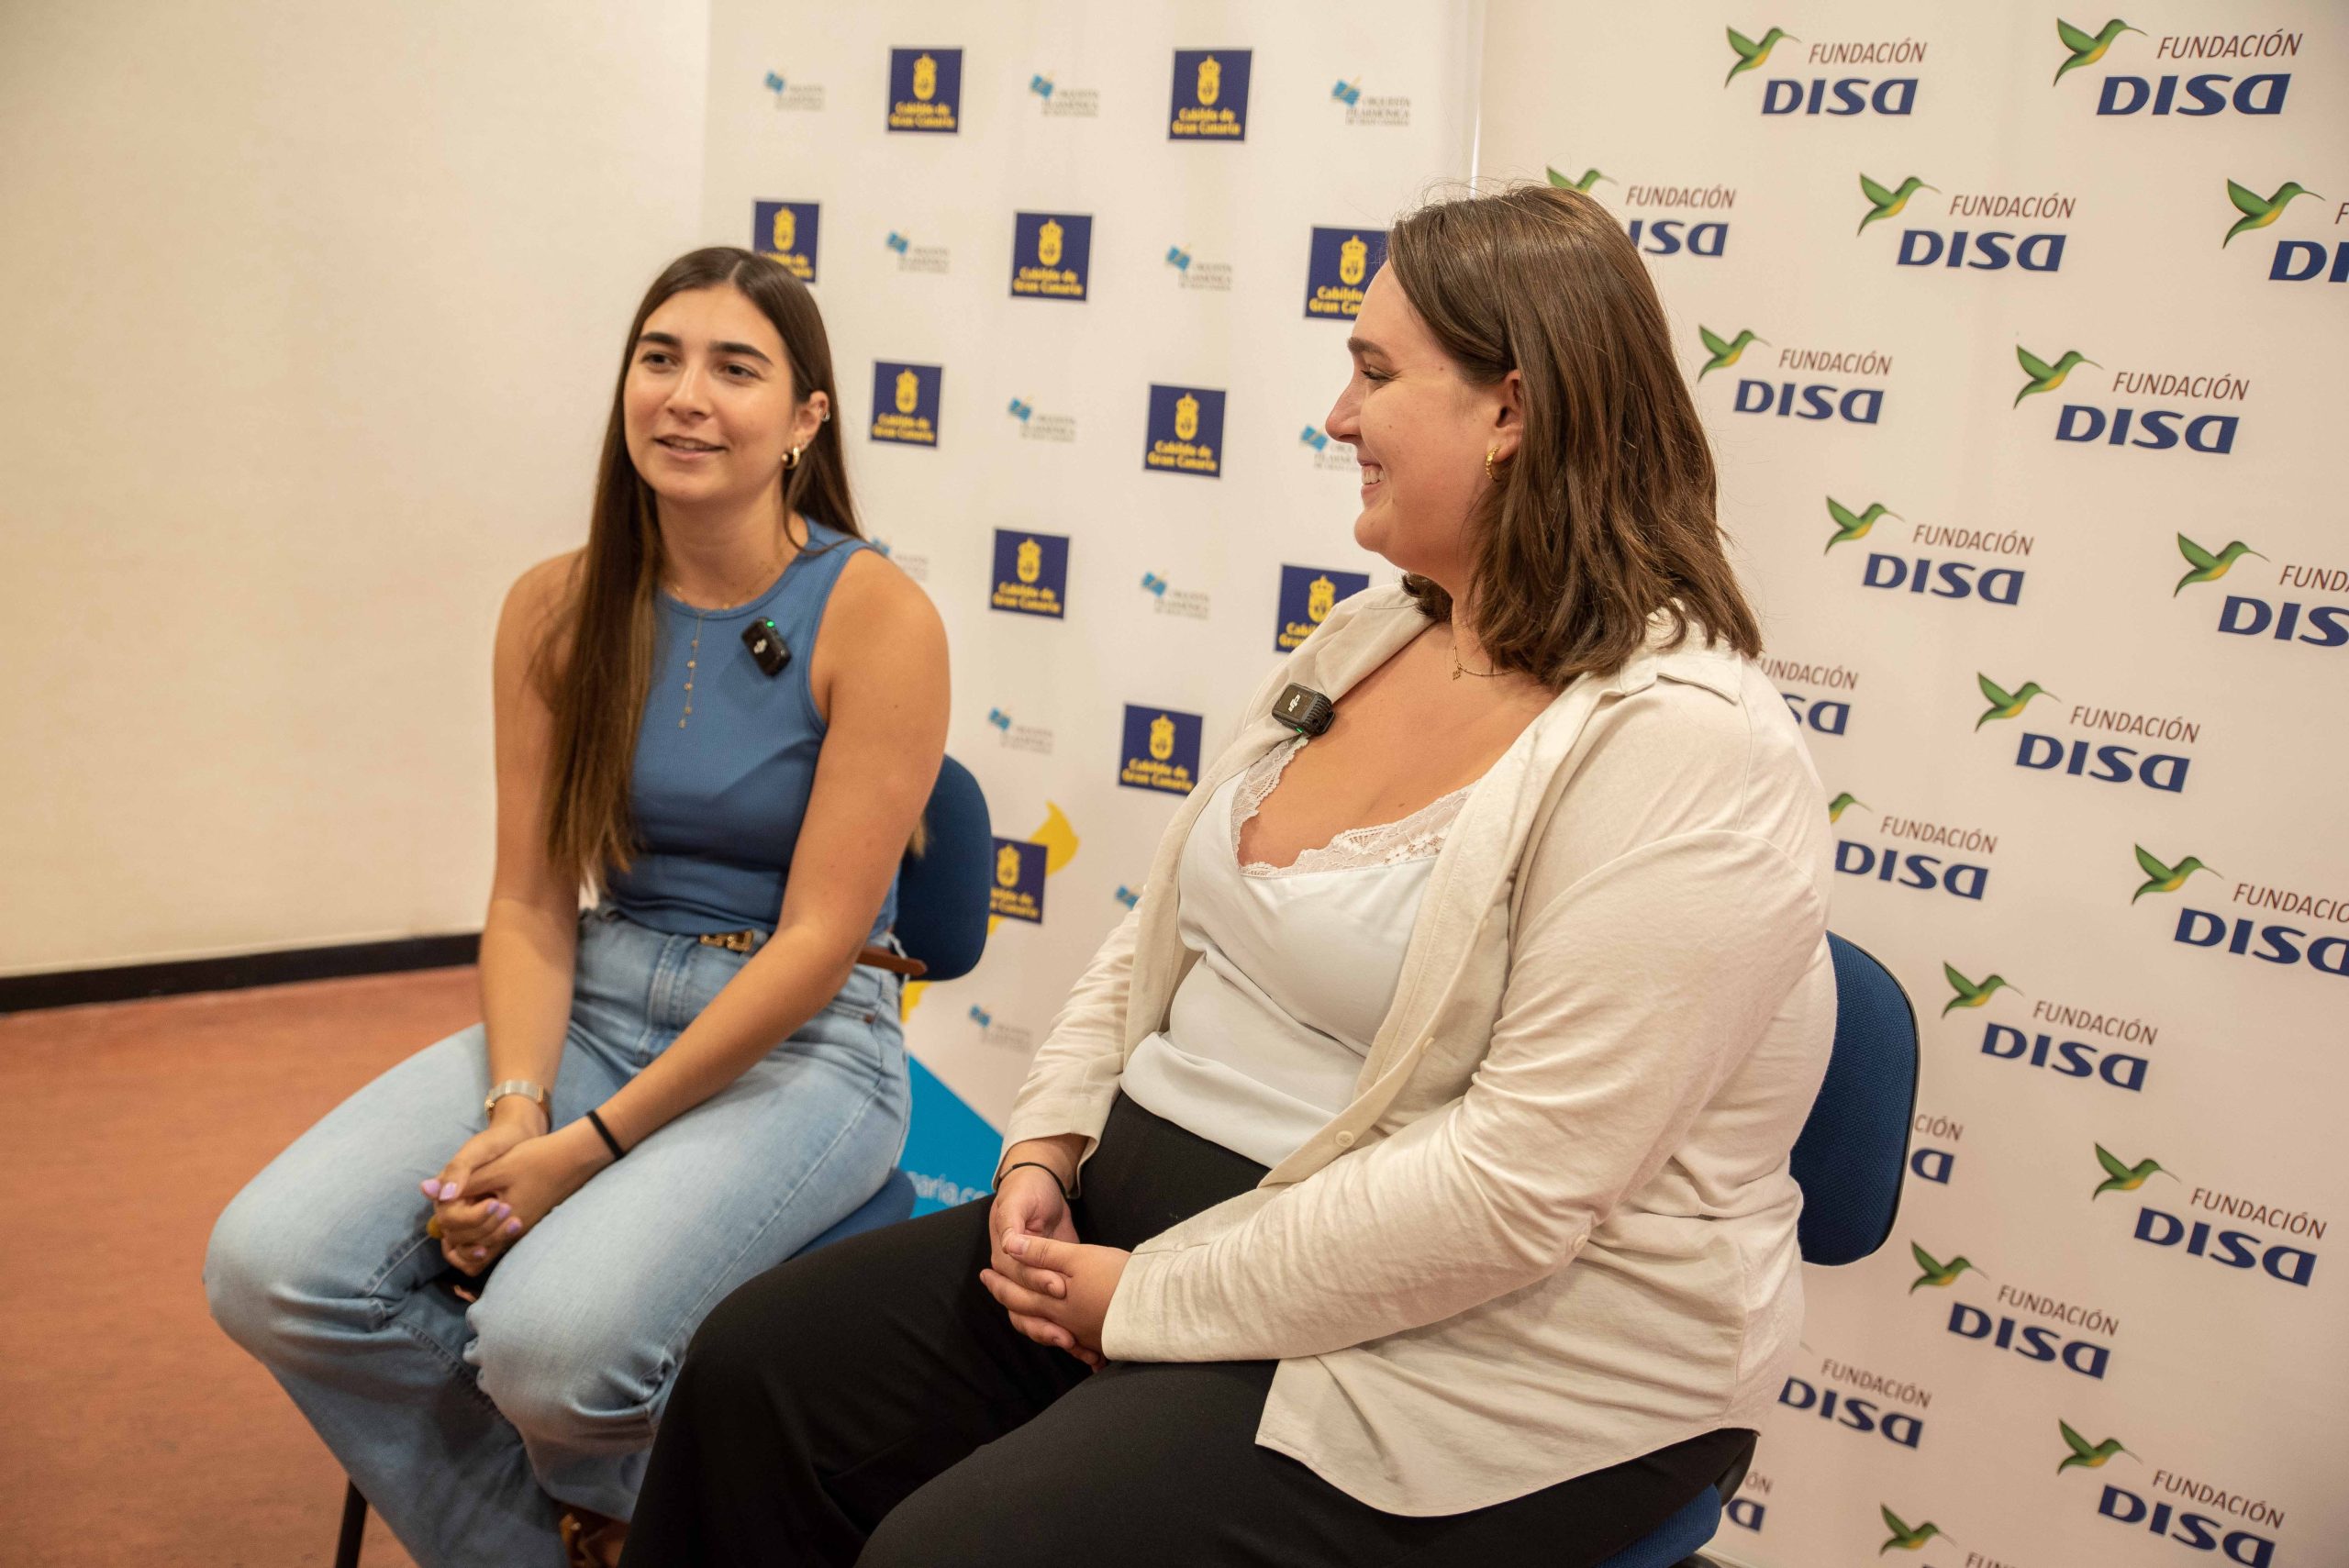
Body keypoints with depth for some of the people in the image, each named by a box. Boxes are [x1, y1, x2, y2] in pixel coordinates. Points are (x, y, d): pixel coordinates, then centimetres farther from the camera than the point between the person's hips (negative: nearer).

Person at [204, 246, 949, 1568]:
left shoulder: (876, 614, -12)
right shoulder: (561, 607, 4)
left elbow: (820, 937, -15)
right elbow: (531, 901, 4)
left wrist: (591, 1144, -17)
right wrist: (517, 1104, -15)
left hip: (804, 1042, -5)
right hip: (594, 1006, 5)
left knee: (555, 1337, -29)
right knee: (271, 1267, -16)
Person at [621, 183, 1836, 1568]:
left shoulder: (1681, 749, -20)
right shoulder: (1371, 639, 8)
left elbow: (1521, 1181, -25)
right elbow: (1162, 931, 14)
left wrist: (1156, 1299, -19)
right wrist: (1047, 1147, 0)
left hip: (1479, 1351, -8)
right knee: (760, 1367, 0)